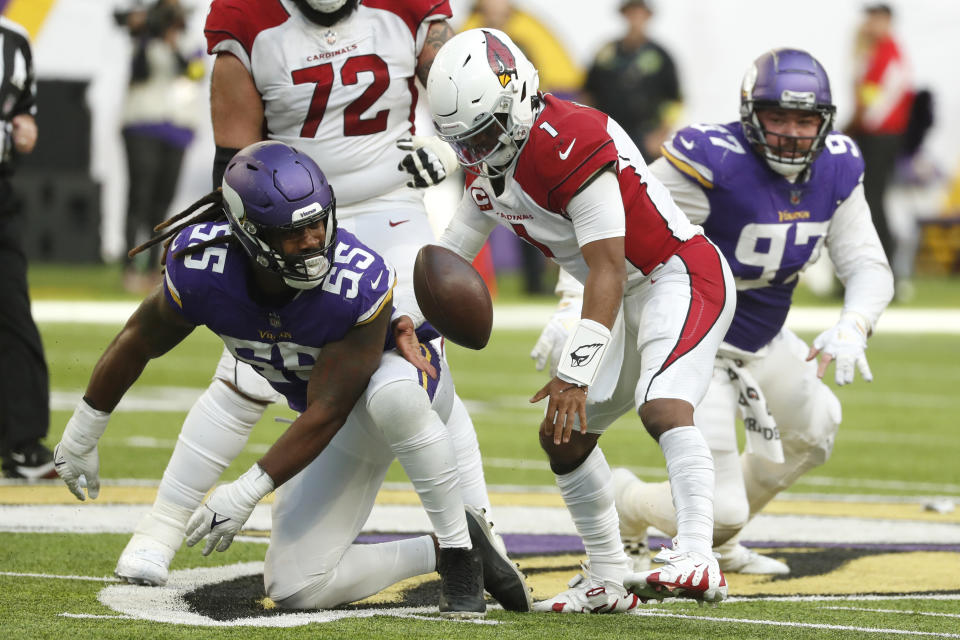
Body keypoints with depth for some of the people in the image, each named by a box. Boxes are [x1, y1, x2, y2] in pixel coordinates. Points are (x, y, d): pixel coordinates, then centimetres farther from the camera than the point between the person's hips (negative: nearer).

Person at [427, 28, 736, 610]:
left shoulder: (570, 143, -27)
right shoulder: (491, 162, 3)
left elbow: (606, 268, -29)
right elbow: (449, 256, 11)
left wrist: (574, 372, -32)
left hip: (681, 276, -10)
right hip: (627, 300, 10)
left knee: (662, 406, -32)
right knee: (563, 433, 9)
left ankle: (698, 560, -44)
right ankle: (610, 580, 19)